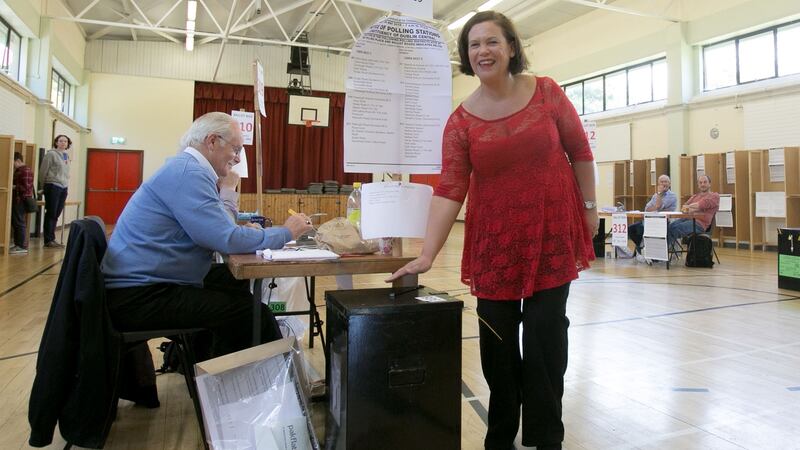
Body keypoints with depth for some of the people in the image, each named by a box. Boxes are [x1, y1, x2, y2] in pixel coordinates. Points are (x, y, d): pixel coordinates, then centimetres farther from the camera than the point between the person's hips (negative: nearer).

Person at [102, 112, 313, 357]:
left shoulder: (186, 168, 15)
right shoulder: (189, 173, -16)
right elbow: (227, 240, -23)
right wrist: (285, 232, -11)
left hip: (143, 283, 11)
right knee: (255, 316, -19)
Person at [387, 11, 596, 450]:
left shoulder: (546, 92, -2)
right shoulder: (461, 121, -4)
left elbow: (580, 152, 6)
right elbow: (449, 190, -12)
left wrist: (589, 208, 6)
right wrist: (426, 254, -20)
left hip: (552, 231, 0)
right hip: (495, 239, 1)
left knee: (544, 331, 3)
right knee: (496, 335, 5)